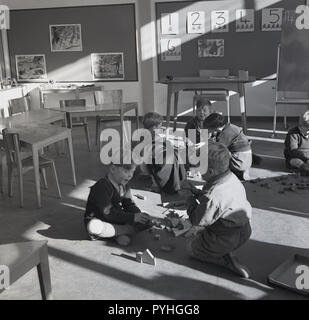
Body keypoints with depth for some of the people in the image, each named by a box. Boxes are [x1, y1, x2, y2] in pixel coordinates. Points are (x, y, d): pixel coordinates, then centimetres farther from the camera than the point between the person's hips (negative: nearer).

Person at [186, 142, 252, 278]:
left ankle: (228, 261, 0)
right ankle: (227, 255, 19)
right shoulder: (232, 178, -7)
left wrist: (191, 199, -4)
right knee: (194, 235, 28)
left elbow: (198, 221, -17)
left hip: (226, 239, -10)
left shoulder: (212, 197, -33)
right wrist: (197, 192, 5)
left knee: (191, 247, 15)